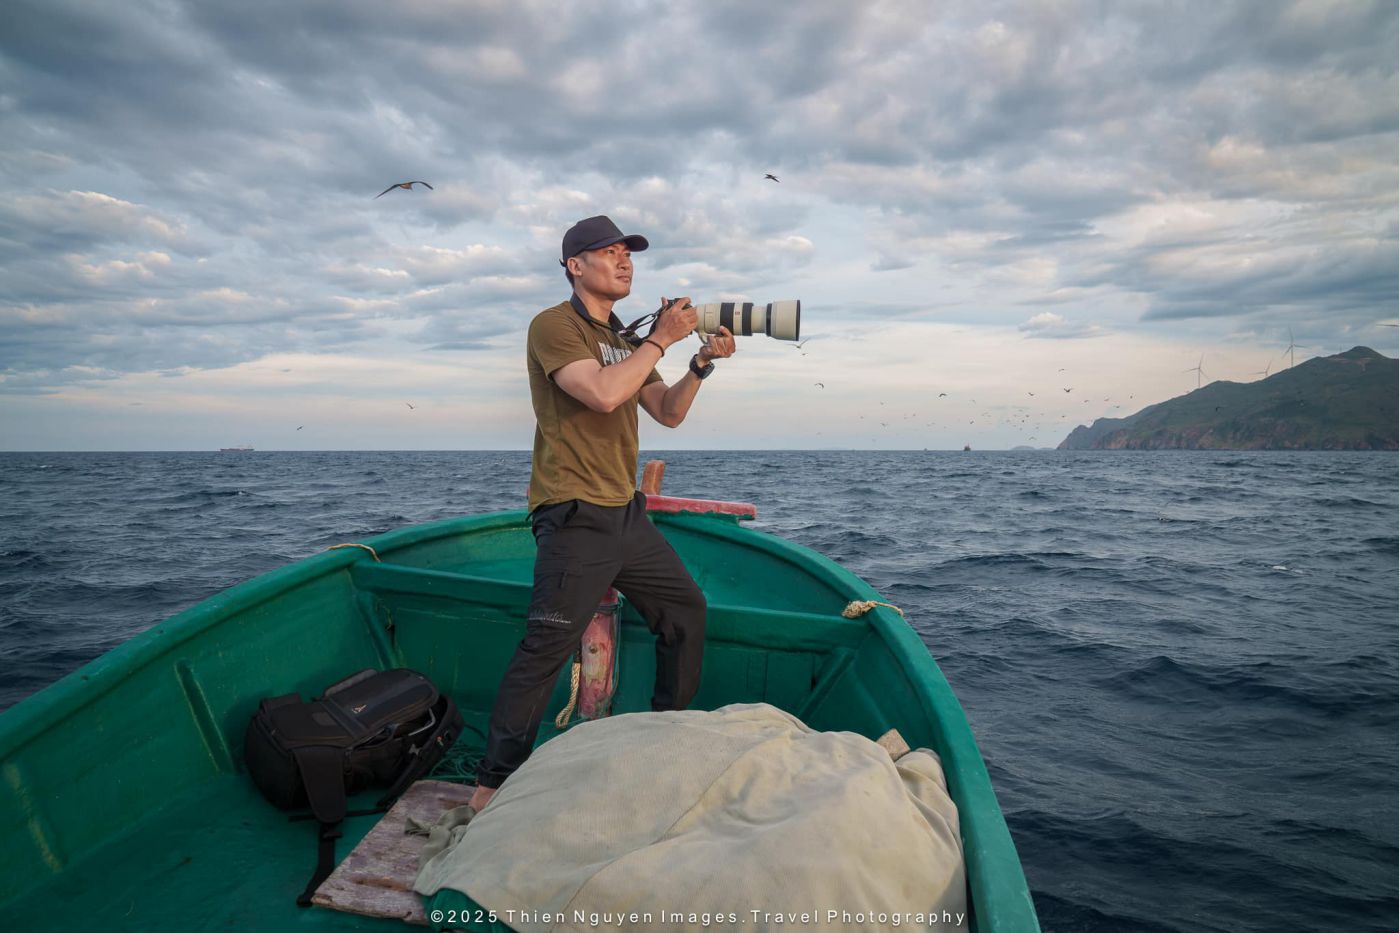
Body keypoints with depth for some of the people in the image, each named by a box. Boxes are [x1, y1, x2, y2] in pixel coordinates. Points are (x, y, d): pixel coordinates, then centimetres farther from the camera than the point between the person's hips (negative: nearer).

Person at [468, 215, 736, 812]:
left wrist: (702, 364, 0)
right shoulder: (554, 326, -7)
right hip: (575, 517, -8)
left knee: (687, 610, 14)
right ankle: (493, 783, 2)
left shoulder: (625, 339, 18)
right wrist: (662, 339, -13)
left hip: (626, 512, 9)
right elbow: (603, 393, -24)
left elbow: (668, 412, 15)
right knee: (546, 648, -10)